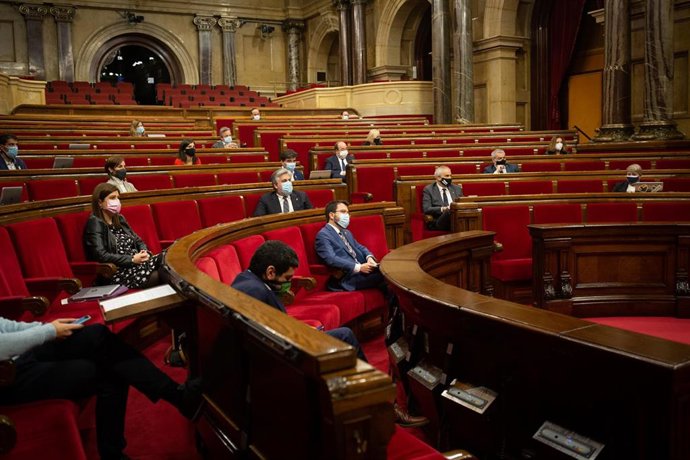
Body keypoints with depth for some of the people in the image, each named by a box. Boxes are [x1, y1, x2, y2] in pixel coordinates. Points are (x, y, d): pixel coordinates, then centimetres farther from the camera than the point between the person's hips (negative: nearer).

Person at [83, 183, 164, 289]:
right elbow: (101, 255, -16)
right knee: (157, 276, -32)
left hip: (136, 264, 7)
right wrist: (132, 259, -19)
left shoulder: (119, 219, 20)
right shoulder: (95, 223, -4)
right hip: (115, 273, -7)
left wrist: (144, 252, 0)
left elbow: (137, 240, 23)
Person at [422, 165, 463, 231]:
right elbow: (426, 209, -1)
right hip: (437, 222, -3)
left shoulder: (457, 188, 24)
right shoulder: (428, 189, 11)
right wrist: (442, 209, -17)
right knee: (449, 211, -39)